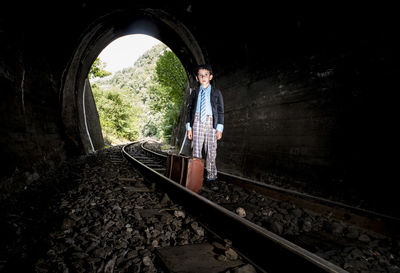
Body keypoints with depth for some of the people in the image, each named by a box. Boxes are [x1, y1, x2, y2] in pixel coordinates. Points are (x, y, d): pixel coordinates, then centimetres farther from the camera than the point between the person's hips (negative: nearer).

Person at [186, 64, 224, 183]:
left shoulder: (216, 92, 10)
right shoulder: (195, 92, 14)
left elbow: (220, 111, 6)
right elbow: (189, 109, 11)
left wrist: (219, 128, -2)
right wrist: (188, 127, 2)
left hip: (211, 122, -1)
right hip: (197, 121, 1)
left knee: (211, 150, -1)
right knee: (196, 149, 1)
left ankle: (211, 175, 8)